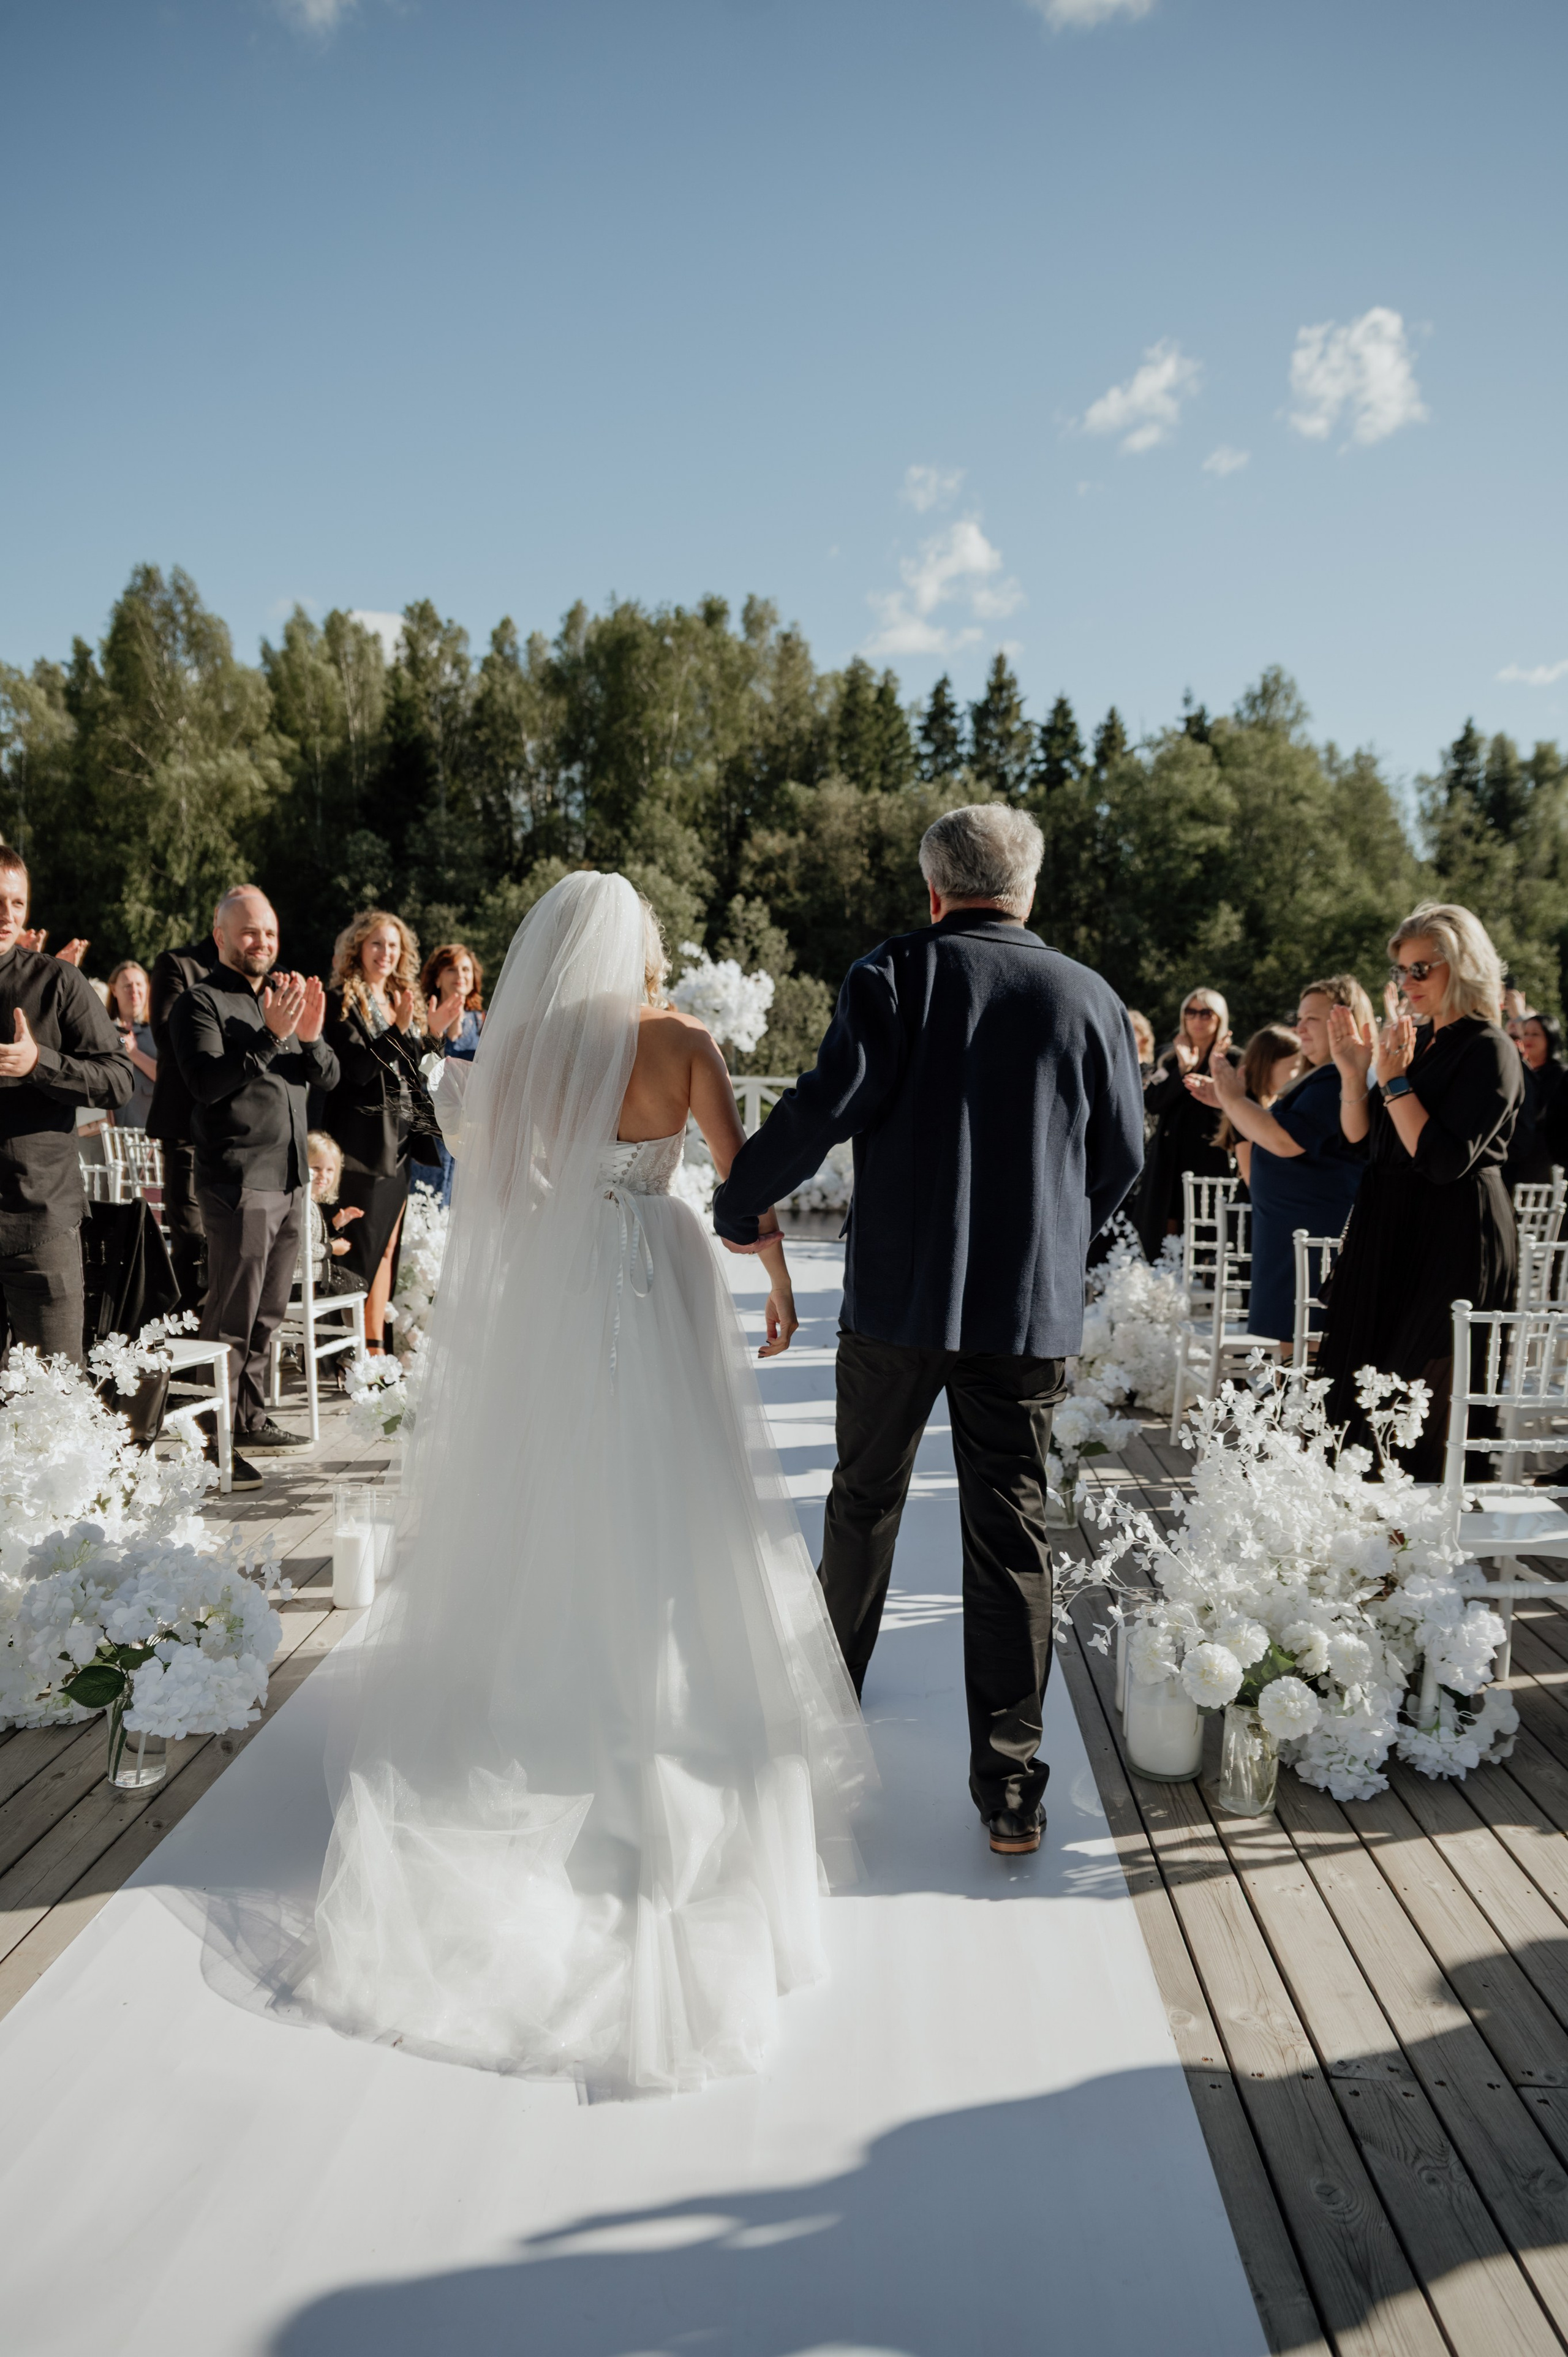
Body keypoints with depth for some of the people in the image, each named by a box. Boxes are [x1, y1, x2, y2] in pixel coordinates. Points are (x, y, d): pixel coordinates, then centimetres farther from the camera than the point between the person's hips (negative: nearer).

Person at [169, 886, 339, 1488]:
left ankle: (251, 1420, 25)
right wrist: (271, 1036, -26)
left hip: (292, 1178, 8)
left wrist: (311, 1038, -9)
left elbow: (328, 1077, 11)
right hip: (239, 1179, -8)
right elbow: (208, 1082, -18)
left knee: (267, 1313, 15)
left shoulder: (283, 998, 20)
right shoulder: (200, 1002, -3)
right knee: (231, 1319, -8)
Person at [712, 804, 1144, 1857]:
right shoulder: (1091, 998, 3)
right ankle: (1011, 1779, 6)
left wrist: (737, 1206, -1)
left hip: (899, 1294, -1)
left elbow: (827, 1105, -14)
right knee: (1012, 1527, 5)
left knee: (867, 1497, 19)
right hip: (1034, 1305, 1)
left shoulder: (895, 972, -5)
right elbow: (1123, 1155, 7)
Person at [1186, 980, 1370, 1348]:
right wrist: (1226, 1103, 17)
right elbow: (1278, 1132, 27)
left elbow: (1285, 1140, -24)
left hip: (1318, 1232, -11)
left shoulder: (1342, 1079, -16)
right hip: (1290, 1228, 11)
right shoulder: (1318, 1076, 18)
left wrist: (1233, 1099, -13)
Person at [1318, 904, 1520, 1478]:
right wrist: (1353, 1070, -5)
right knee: (1359, 1384, 11)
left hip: (1450, 1242, -8)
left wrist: (1394, 1080, -20)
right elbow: (1358, 1135, 10)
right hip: (1388, 1230, 8)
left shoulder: (1487, 1049, -12)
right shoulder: (1414, 1037, 11)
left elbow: (1445, 1161, -21)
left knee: (1425, 1403, -3)